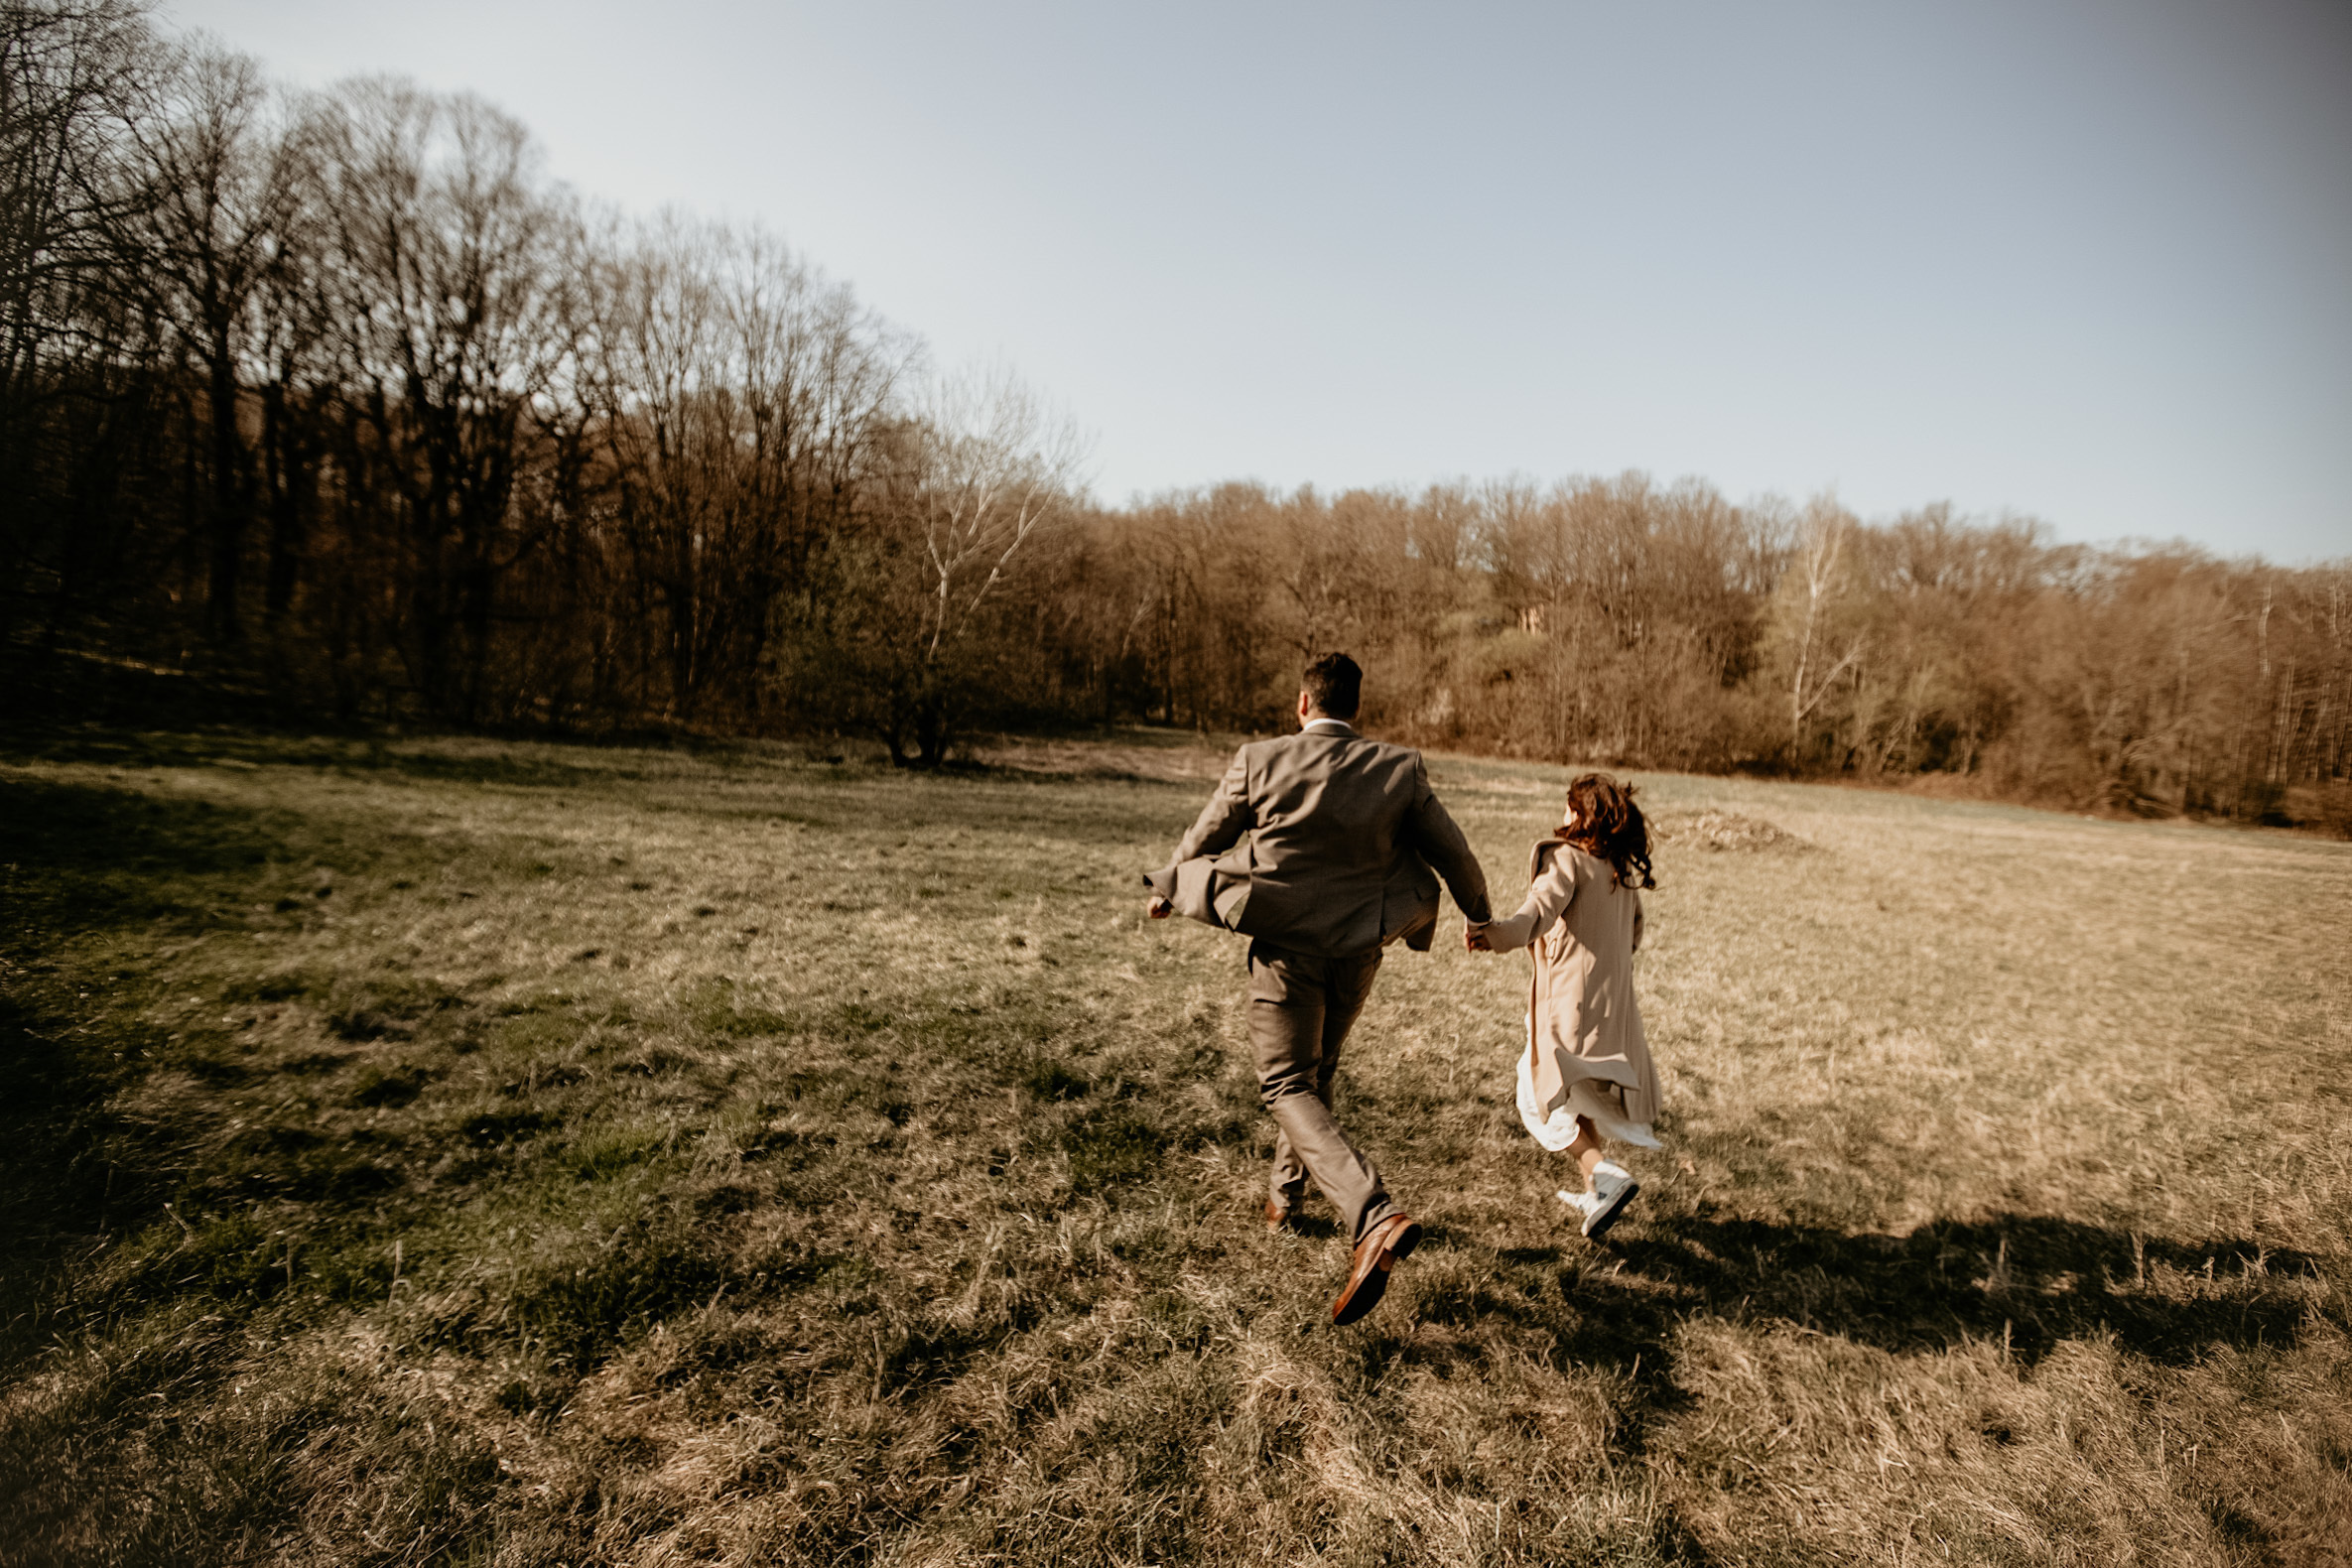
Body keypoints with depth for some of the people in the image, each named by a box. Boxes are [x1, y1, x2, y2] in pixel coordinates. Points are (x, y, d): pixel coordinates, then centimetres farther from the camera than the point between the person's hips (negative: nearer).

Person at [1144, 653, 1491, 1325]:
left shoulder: (1259, 763, -11)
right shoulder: (1399, 769, -6)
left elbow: (1203, 840, 2)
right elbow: (1453, 853, 3)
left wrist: (1166, 890, 22)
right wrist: (1480, 917, 23)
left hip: (1288, 946, -4)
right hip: (1359, 948, 4)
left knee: (1288, 1086, 0)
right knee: (1315, 1072, 23)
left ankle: (1375, 1217, -19)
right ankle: (1285, 1191, 41)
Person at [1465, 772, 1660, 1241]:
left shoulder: (1569, 858, -13)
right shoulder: (1626, 868, 10)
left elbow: (1543, 905, -33)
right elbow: (1633, 935, 21)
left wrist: (1497, 934, -49)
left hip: (1571, 998, -8)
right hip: (1614, 997, 8)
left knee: (1540, 1101, 3)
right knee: (1589, 1097, 21)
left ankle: (1606, 1175, -10)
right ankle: (1598, 1195, 31)